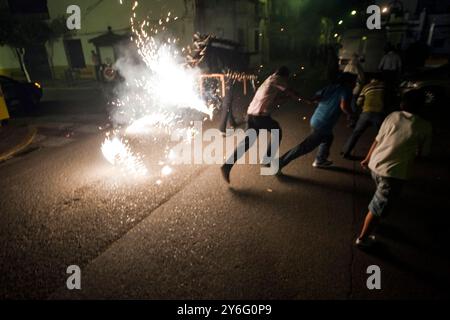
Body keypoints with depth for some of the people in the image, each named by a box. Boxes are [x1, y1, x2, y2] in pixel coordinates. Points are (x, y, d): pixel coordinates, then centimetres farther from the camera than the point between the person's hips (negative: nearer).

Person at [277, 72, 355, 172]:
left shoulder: (330, 87, 12)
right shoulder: (346, 90, -6)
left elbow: (315, 97, 3)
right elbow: (344, 106, -23)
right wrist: (352, 113, -3)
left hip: (315, 120, 8)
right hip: (323, 125, -8)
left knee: (328, 138, 33)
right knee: (304, 147, -2)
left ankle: (320, 161, 45)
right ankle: (279, 164, -1)